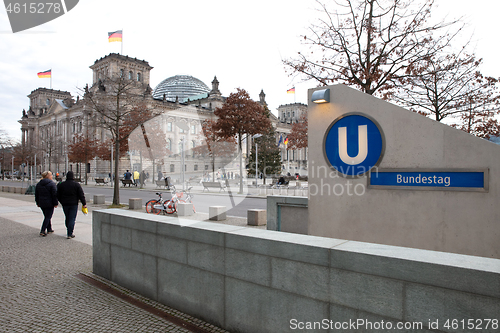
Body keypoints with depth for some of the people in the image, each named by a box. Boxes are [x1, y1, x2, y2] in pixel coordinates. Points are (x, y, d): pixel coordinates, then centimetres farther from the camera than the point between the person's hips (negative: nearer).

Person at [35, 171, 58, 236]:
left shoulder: (39, 184, 9)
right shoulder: (52, 184, -13)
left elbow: (36, 195, 15)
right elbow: (54, 195, -14)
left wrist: (38, 203, 21)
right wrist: (55, 203, -9)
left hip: (42, 203, 7)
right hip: (49, 204, -7)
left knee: (47, 216, 18)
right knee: (48, 217, -1)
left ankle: (49, 229, 26)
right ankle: (42, 231, -7)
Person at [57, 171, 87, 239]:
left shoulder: (61, 185, 3)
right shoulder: (77, 185, -7)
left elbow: (58, 196, 9)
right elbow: (81, 195, -9)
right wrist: (84, 203, -5)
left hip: (65, 204, 4)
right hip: (74, 204, -4)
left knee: (67, 218, 17)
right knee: (72, 219, -3)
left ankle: (69, 231, 28)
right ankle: (70, 234, -7)